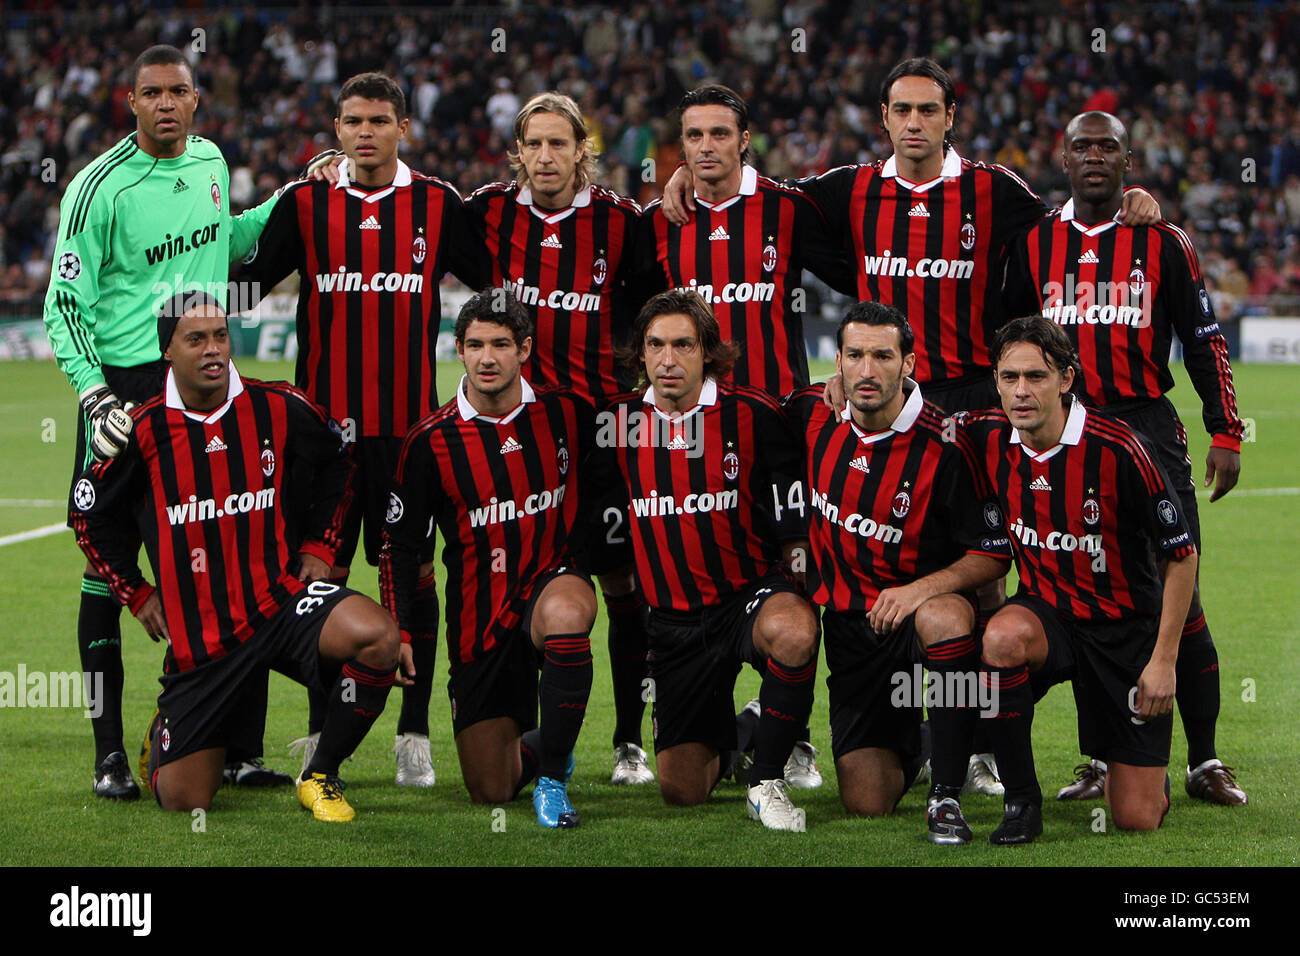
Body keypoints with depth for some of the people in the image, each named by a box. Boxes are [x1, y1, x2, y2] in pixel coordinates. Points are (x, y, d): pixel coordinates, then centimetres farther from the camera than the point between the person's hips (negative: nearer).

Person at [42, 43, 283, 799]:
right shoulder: (102, 187, -10)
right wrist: (95, 395, -19)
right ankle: (110, 751, 5)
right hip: (125, 387, -5)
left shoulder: (210, 161, 8)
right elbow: (65, 304, -9)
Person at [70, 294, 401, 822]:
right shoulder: (144, 430, -6)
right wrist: (138, 594, 9)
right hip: (198, 634, -1)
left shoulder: (279, 408, -2)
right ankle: (166, 730, 39)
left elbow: (337, 463, 19)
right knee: (183, 800, 0)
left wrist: (318, 546, 13)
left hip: (279, 597, 1)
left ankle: (321, 776, -8)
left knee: (377, 636, -31)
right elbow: (89, 515, 10)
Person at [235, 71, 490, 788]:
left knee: (412, 571, 0)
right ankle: (322, 732, 12)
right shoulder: (305, 204, 4)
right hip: (324, 417, 0)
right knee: (324, 572, 2)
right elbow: (246, 285, 7)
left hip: (408, 422, 0)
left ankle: (414, 735, 6)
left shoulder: (438, 205, 4)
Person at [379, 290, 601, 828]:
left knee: (564, 614, -41)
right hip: (479, 620, 1)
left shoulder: (567, 415, -4)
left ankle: (553, 773, -22)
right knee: (491, 792, -1)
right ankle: (532, 746, 38)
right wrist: (399, 633, -5)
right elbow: (400, 545, 2)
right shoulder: (432, 441, -6)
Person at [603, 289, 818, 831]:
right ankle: (726, 736, 38)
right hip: (675, 620, 3)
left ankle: (767, 780, -19)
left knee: (793, 632, -41)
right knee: (681, 791, 1)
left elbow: (795, 523, 1)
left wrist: (799, 594, -7)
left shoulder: (753, 415, -7)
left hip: (751, 592, -3)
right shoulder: (620, 423, 2)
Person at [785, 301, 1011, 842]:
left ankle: (947, 795, -29)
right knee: (867, 801, -6)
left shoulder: (942, 447, -16)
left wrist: (923, 588, -28)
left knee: (945, 616, -43)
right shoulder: (813, 413, -4)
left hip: (918, 605, -4)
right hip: (848, 627, 4)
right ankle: (907, 742, 33)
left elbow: (994, 554, -13)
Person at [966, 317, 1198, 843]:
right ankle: (1021, 800, -18)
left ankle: (1141, 771, 32)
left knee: (1137, 818, -7)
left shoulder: (1115, 450, -21)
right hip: (1046, 614, 3)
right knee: (1003, 636, -37)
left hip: (1126, 630, -3)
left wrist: (1164, 660, -13)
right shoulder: (990, 439, -8)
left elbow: (1182, 554, -11)